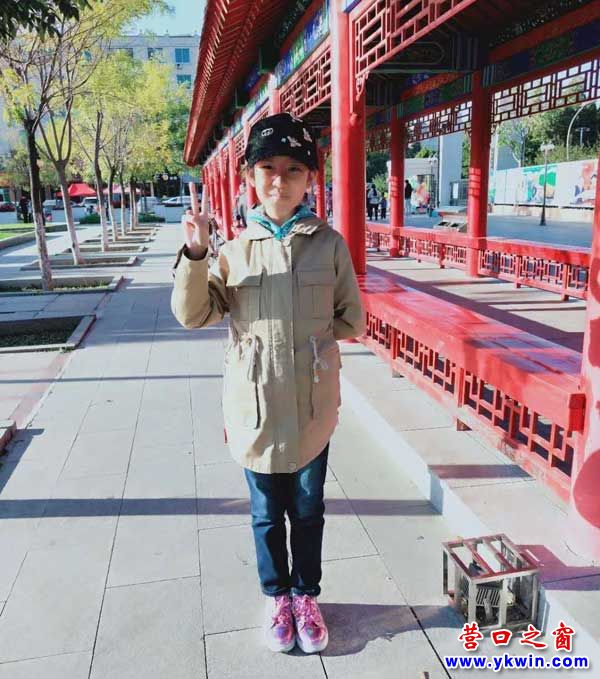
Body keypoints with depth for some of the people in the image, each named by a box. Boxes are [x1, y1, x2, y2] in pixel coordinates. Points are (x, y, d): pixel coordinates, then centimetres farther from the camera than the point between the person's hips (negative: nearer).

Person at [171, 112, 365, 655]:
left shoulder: (329, 244, -4)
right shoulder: (234, 247, -2)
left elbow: (353, 322, -1)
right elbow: (193, 314, -5)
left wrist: (307, 332, -7)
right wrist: (195, 255, -17)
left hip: (312, 407, 0)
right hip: (255, 407, 1)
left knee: (308, 512, 17)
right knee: (267, 514, 18)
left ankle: (306, 597, 40)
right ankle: (277, 598, 41)